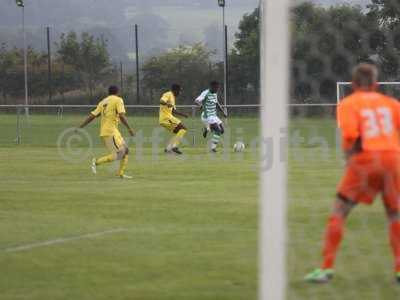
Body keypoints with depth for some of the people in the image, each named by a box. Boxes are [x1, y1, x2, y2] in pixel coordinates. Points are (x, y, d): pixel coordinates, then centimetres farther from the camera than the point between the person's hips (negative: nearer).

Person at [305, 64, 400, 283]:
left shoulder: (347, 104, 8)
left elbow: (351, 136, -8)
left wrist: (349, 158, 5)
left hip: (364, 159, -3)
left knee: (339, 212, 6)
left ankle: (326, 268, -1)